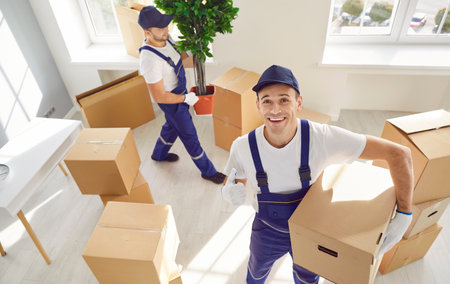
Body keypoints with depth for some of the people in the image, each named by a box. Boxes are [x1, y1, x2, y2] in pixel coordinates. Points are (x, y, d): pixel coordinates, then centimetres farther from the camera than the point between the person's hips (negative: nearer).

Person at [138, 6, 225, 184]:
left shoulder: (163, 39, -9)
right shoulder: (149, 60, -36)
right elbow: (159, 97, -30)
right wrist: (186, 98, -20)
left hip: (179, 91, 9)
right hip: (171, 101, -9)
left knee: (172, 126, 29)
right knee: (189, 136, 7)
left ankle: (159, 154, 55)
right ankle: (208, 171, 27)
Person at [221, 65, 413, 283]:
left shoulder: (323, 137, -33)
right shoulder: (243, 147, -29)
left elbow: (399, 153, -26)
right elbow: (235, 183, -9)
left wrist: (404, 215, -27)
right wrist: (229, 192, -34)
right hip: (268, 231, 1)